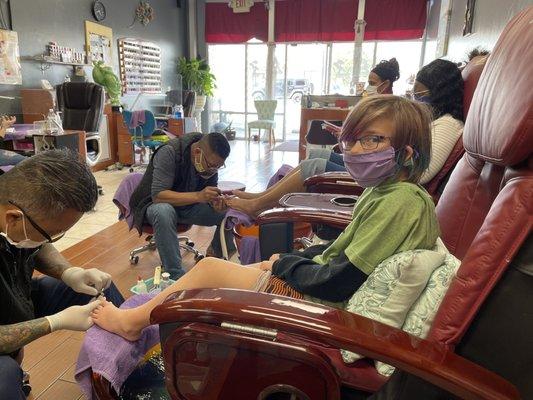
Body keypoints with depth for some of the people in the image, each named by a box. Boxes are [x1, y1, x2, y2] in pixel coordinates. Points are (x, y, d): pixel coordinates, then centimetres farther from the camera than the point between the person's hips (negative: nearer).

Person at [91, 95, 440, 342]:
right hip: (315, 283, 9)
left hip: (321, 304, -9)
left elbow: (338, 282, -26)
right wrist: (290, 258, 2)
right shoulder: (383, 192, 7)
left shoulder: (401, 202, -24)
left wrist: (283, 264, -10)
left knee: (209, 268, -2)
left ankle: (133, 320, 20)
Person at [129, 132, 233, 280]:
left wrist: (216, 203, -25)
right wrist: (198, 196, -45)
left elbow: (211, 193, 0)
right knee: (164, 212, -40)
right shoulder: (169, 153, -29)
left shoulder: (212, 161, -11)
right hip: (153, 205, -5)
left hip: (187, 206, 5)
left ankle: (214, 256, 8)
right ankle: (175, 275, -31)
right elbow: (158, 195, -35)